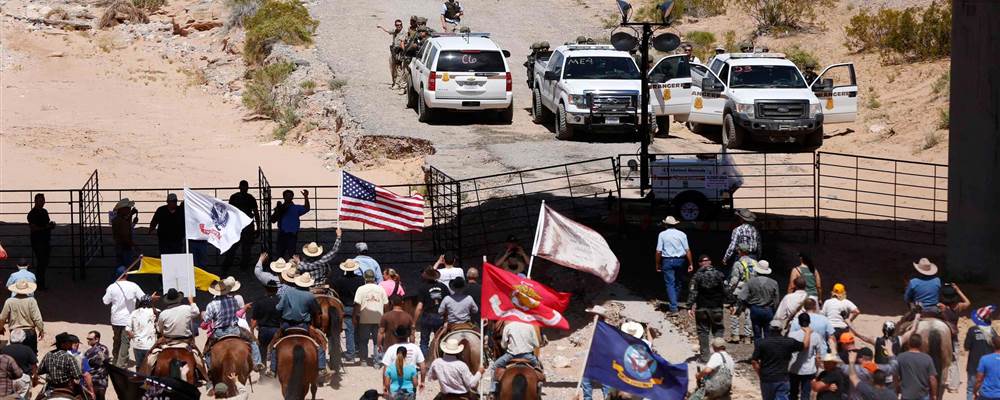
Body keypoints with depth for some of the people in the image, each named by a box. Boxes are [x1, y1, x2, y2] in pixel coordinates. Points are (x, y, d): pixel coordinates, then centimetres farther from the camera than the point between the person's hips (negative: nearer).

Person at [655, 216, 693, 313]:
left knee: (670, 284, -3)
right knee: (678, 282, 18)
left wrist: (657, 264, 5)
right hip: (680, 260, 2)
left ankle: (673, 307, -11)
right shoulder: (682, 234, 4)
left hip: (667, 261, -2)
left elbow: (659, 251, -3)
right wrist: (691, 264, 4)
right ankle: (674, 302, 29)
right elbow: (687, 250, 0)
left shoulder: (662, 235, -1)